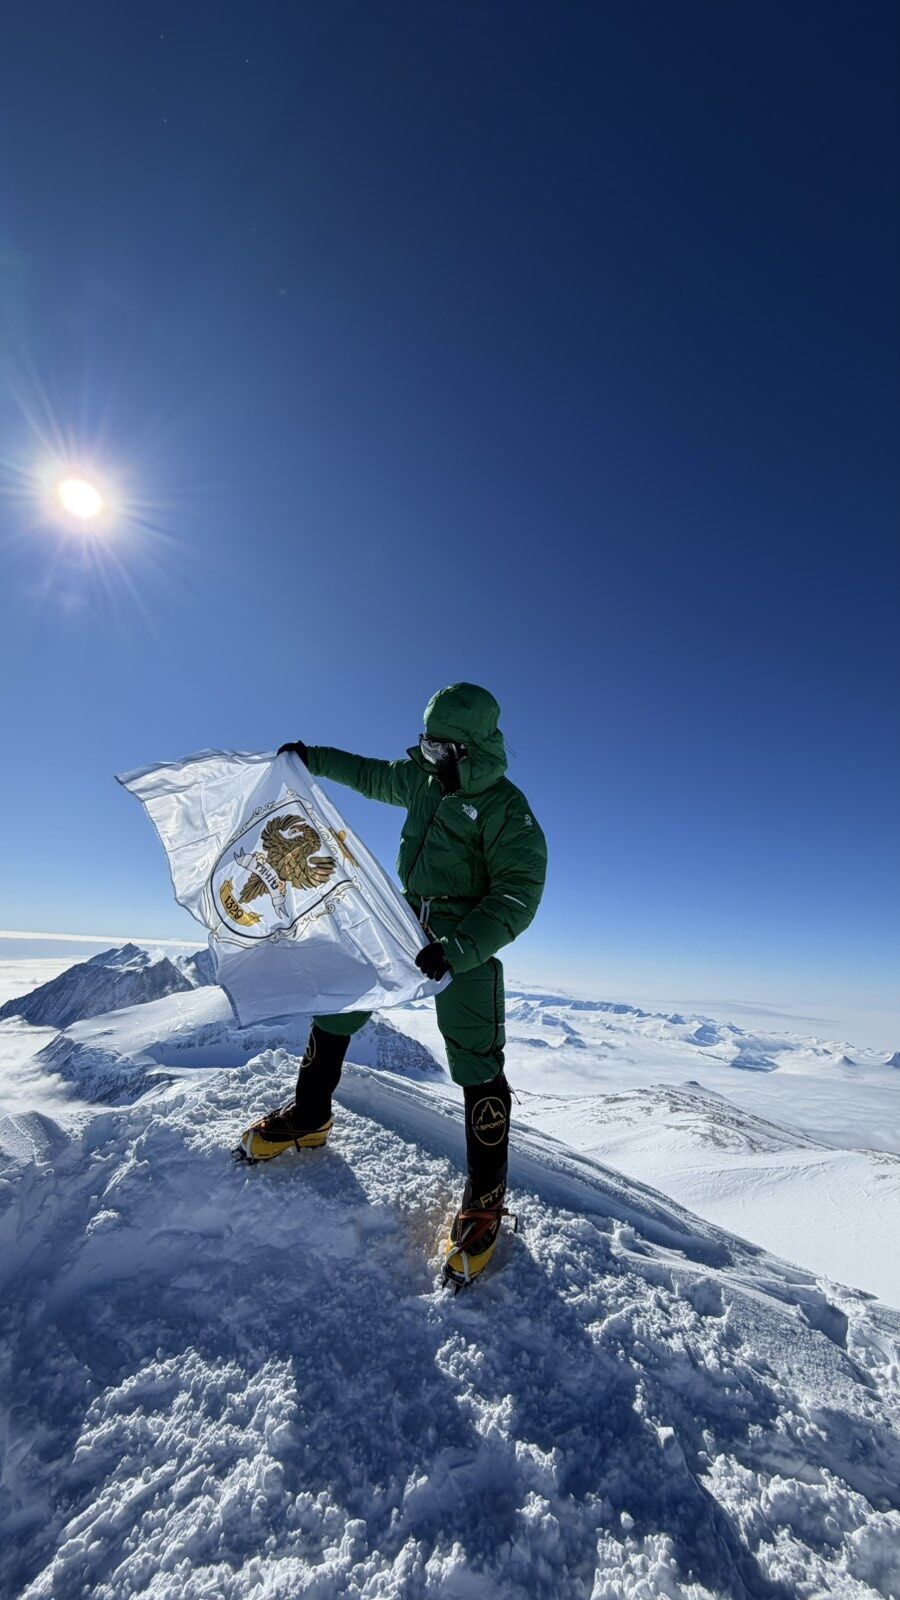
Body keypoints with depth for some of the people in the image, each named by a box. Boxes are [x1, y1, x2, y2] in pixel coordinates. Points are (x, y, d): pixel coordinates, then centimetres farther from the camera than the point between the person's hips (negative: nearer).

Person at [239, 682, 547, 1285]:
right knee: (333, 1007, 12)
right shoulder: (424, 779, 4)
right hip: (401, 924, 7)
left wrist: (456, 950, -31)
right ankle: (309, 1117, 36)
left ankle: (485, 1198, 15)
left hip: (465, 944, -7)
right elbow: (374, 776, 24)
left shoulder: (508, 810, -17)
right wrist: (315, 758, 25)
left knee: (477, 1067, -7)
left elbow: (517, 898, -22)